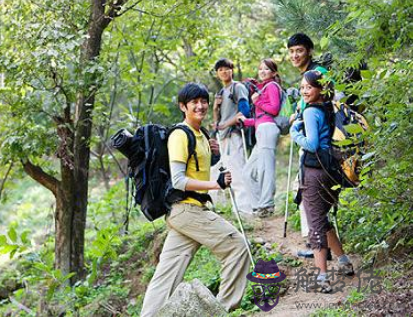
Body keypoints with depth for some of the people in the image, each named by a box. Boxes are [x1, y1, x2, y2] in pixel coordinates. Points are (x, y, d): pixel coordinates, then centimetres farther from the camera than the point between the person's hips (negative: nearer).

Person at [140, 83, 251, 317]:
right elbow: (178, 181, -19)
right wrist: (216, 184, -22)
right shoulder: (180, 135, -12)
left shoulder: (200, 135, 17)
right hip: (186, 208, -9)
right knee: (236, 245, -6)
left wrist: (211, 153, 12)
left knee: (167, 275, 6)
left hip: (191, 210, 9)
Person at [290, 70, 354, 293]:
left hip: (314, 172, -7)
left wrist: (295, 132, -5)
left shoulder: (311, 112, -12)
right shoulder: (331, 109, 10)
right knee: (322, 219, 24)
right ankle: (344, 262, 32)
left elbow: (312, 144, -19)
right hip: (333, 171, 7)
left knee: (316, 225, -3)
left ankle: (322, 278, -4)